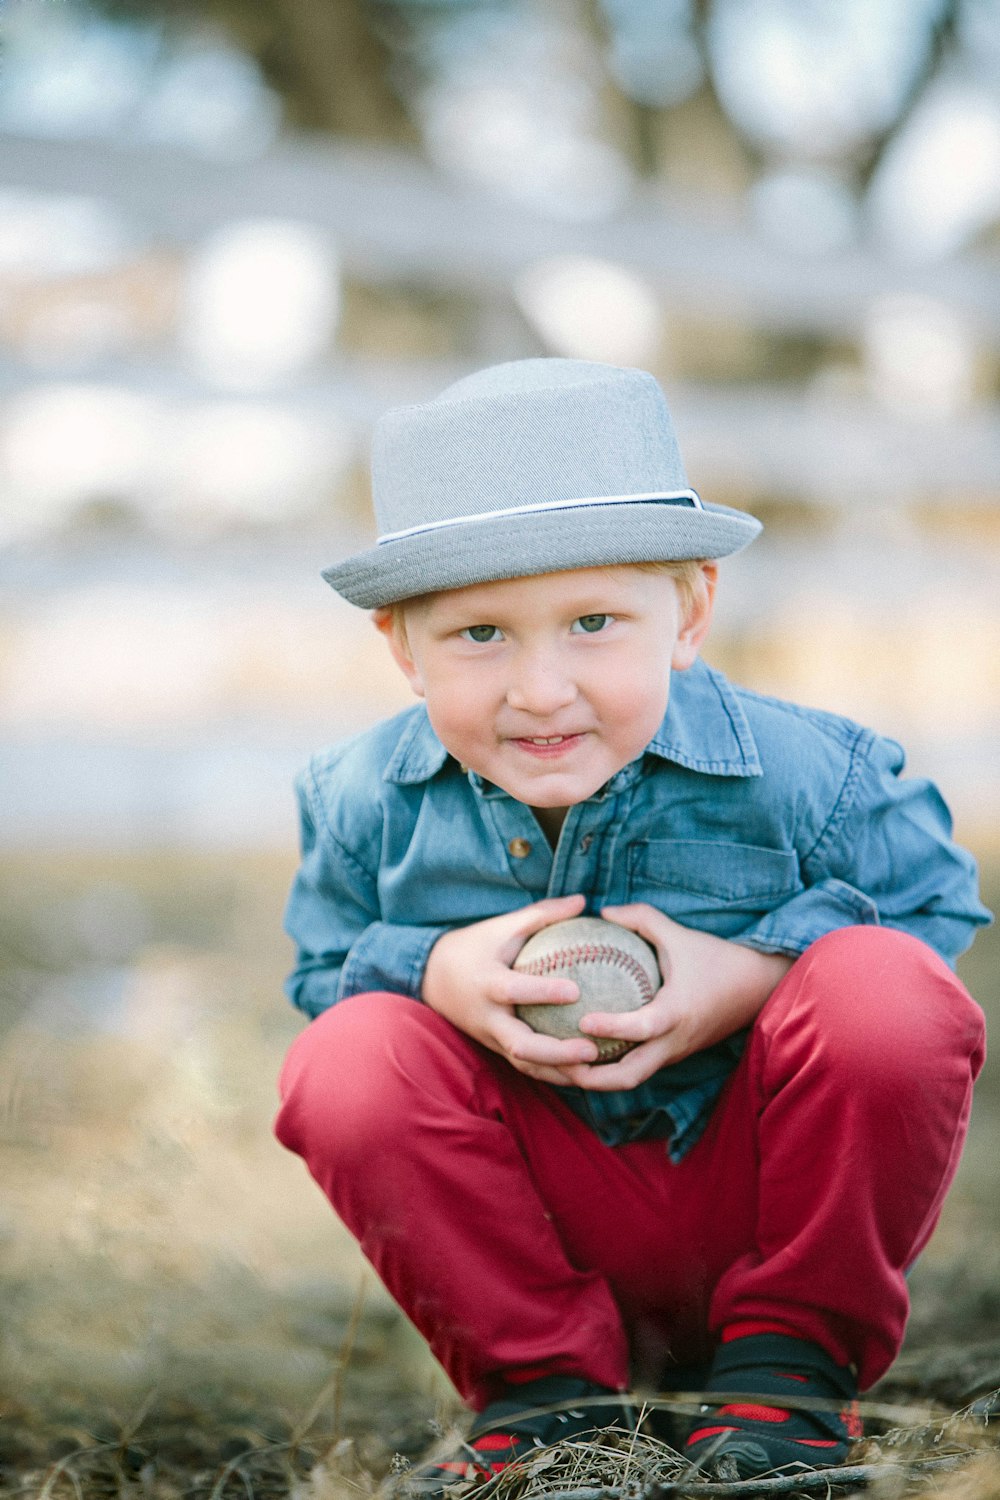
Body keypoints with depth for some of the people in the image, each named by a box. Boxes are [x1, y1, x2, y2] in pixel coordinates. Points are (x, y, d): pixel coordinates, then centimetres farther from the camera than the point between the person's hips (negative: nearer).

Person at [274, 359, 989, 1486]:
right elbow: (324, 970, 3)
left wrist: (753, 972, -26)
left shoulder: (803, 773, -18)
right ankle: (538, 1381, -4)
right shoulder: (369, 803, -11)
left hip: (764, 1197, -1)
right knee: (350, 1063, -25)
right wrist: (440, 971, -21)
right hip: (544, 1219, 2)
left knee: (885, 997, -30)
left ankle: (790, 1361, -6)